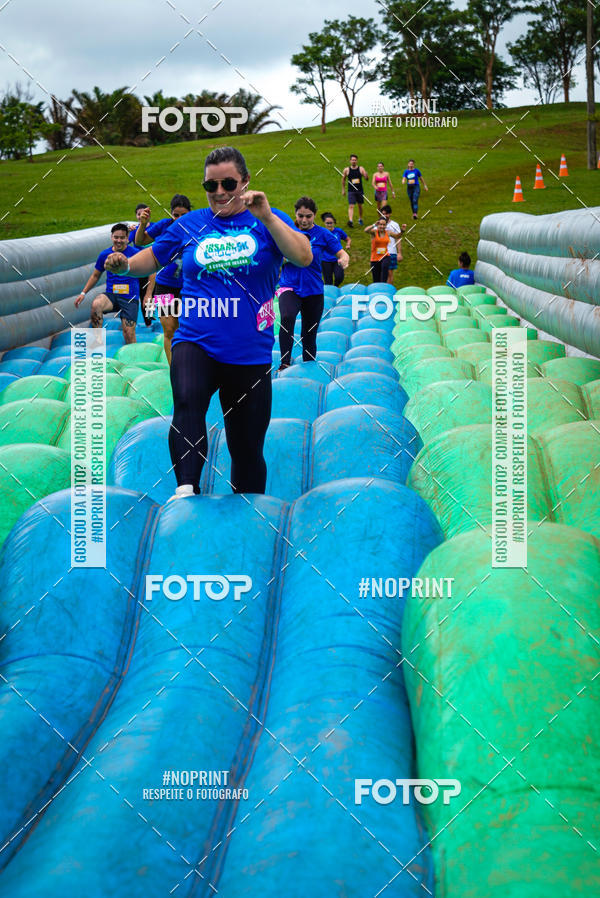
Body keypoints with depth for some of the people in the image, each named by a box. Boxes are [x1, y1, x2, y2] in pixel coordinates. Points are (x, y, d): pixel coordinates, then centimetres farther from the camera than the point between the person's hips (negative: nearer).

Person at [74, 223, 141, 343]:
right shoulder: (105, 254, 7)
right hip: (111, 295, 2)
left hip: (130, 298, -2)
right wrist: (83, 293, 13)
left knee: (129, 335, -11)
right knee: (96, 304, -33)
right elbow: (95, 275, 20)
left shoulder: (135, 253, -1)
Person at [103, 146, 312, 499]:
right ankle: (186, 487, -41)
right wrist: (125, 265, 2)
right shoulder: (190, 224, 10)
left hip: (250, 354, 0)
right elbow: (153, 257, 22)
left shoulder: (268, 221, 3)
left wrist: (266, 217, -21)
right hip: (195, 342, 0)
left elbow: (304, 258, -12)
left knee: (247, 450, 8)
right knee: (187, 403, -34)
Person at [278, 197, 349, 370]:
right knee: (287, 317, -31)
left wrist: (344, 259, -25)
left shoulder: (322, 234, 1)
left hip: (313, 290, 2)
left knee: (309, 335, 8)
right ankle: (285, 363, -32)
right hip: (289, 286, -2)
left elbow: (342, 253, -1)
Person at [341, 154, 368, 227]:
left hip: (360, 190, 2)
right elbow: (343, 180, 11)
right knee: (351, 206, -14)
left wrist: (366, 175, -29)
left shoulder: (361, 169, -2)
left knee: (360, 205, 14)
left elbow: (366, 179, -5)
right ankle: (350, 221, -26)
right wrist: (343, 190, 10)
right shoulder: (346, 170, -2)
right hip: (351, 191, -2)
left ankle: (360, 219, 34)